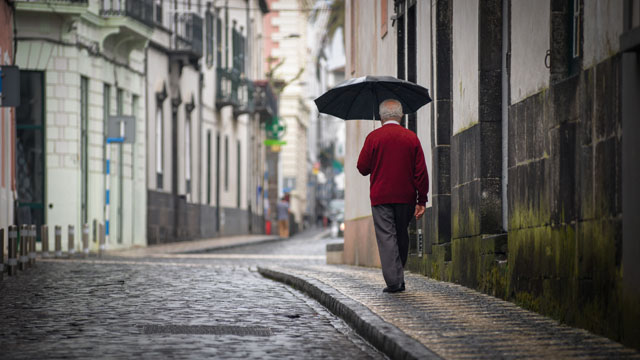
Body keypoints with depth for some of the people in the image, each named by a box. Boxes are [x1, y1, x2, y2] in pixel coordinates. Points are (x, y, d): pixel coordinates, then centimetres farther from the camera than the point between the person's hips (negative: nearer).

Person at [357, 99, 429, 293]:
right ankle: (399, 278, 22)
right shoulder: (411, 138, 2)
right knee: (402, 236, 15)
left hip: (381, 197, -3)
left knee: (386, 237, -4)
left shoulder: (373, 137, -4)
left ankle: (394, 281, -12)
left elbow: (362, 168, -1)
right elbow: (421, 171, 0)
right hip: (406, 197, 3)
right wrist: (422, 200, 3)